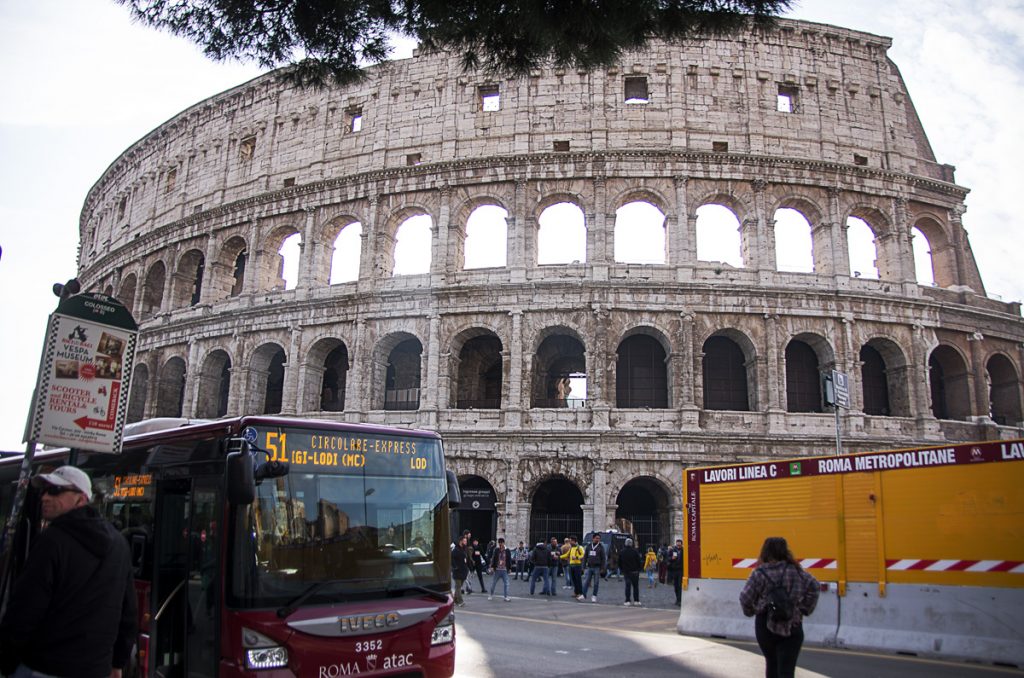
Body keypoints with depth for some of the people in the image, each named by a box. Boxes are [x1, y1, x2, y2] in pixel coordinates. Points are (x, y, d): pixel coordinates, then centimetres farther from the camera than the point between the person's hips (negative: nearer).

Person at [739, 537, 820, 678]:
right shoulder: (796, 570, 1)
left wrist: (750, 611, 9)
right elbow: (814, 587, -1)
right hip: (792, 627, 0)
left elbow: (746, 598, -10)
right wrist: (805, 609, 6)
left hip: (766, 626, 0)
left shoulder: (760, 573, -8)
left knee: (771, 663, 22)